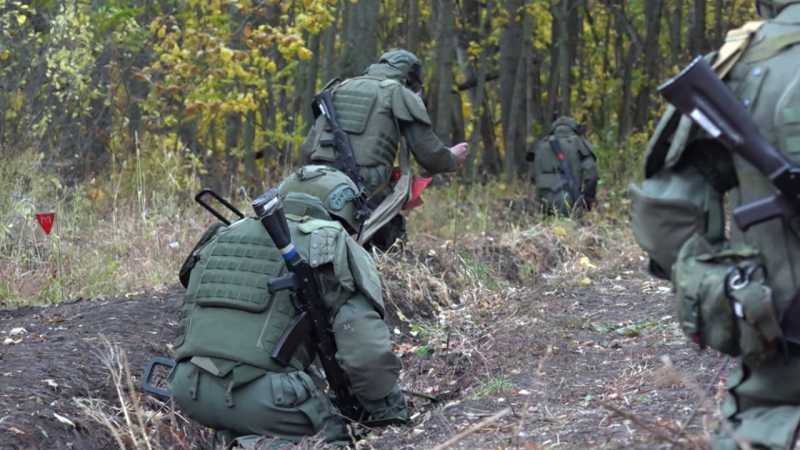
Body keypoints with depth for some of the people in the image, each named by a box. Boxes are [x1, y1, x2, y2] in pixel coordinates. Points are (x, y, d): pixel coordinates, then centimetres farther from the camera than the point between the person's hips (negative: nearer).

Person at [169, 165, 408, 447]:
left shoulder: (222, 237, 22)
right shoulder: (335, 248, 4)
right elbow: (366, 351, -6)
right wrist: (390, 414, 7)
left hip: (189, 389, 7)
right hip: (261, 398, -7)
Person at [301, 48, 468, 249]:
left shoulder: (339, 89, 23)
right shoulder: (403, 96, 7)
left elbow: (307, 149, 19)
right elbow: (430, 155, 6)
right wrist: (453, 158, 26)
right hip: (366, 192, -5)